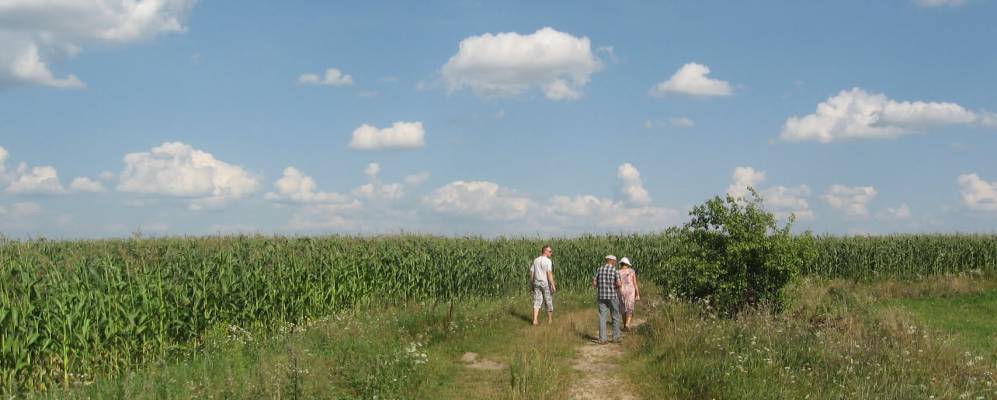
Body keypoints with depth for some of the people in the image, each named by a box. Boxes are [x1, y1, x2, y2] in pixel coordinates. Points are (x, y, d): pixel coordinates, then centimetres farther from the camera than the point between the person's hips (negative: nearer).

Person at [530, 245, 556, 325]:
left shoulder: (536, 260, 7)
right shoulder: (548, 261, -13)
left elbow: (531, 272, 9)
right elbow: (549, 273, -21)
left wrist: (531, 283, 20)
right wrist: (553, 285, -20)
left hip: (537, 283, 5)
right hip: (546, 283, -5)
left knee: (537, 301, 3)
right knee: (549, 301, 9)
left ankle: (535, 320, -7)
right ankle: (550, 320, 20)